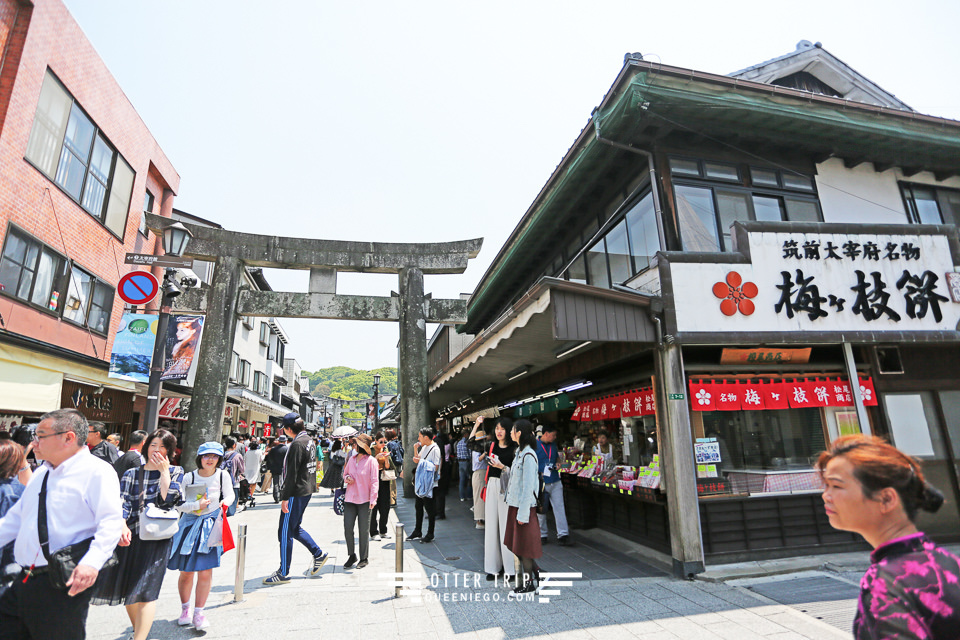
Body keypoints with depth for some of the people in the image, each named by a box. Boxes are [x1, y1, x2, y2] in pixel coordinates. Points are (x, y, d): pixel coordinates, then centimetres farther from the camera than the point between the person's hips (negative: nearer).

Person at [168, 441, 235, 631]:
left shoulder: (223, 475, -6)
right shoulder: (189, 477, -8)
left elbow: (230, 495, 6)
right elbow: (178, 504, -6)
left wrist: (225, 503, -14)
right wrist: (197, 505, -20)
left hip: (211, 525, 0)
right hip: (190, 524, 1)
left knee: (205, 572, -4)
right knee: (186, 572, 11)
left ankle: (198, 612, 13)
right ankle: (185, 608, 35)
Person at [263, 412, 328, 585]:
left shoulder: (297, 444, -19)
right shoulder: (309, 441, 11)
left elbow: (292, 474, -21)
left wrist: (285, 497, -16)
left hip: (296, 493, -10)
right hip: (306, 490, 10)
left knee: (285, 532, 2)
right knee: (295, 528, 21)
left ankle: (283, 573, 12)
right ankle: (318, 555, 24)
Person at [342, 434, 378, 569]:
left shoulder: (371, 461, -7)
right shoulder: (352, 459, 9)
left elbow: (374, 481, -9)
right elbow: (345, 473, 24)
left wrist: (372, 499, -16)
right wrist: (347, 478, 0)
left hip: (364, 500, -5)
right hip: (350, 499, 5)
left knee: (364, 530, 4)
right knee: (347, 528, 3)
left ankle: (364, 558, 19)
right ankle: (352, 556, 23)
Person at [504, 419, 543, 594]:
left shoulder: (528, 456, -20)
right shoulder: (520, 452, 10)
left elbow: (528, 486, -20)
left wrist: (523, 513, -19)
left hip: (524, 506, -9)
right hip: (514, 504, 9)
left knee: (523, 545, 5)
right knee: (515, 544, 16)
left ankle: (529, 582, 21)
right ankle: (535, 572, 31)